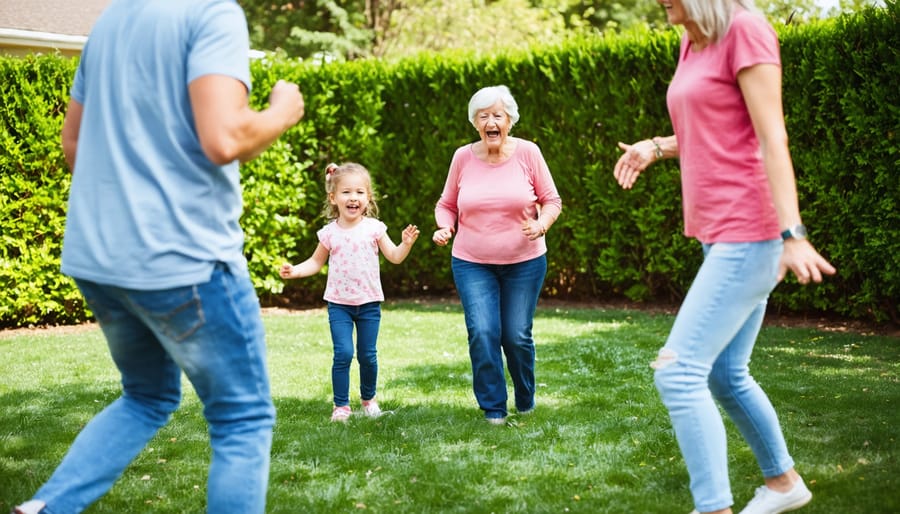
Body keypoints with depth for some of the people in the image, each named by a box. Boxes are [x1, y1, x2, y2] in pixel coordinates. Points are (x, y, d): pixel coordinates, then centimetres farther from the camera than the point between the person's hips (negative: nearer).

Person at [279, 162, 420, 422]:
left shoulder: (373, 228, -2)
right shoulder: (330, 232, -1)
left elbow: (394, 257, 0)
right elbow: (316, 262, 9)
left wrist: (406, 243, -19)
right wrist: (294, 270, -6)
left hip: (369, 303, 1)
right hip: (339, 303, 0)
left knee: (368, 355, 5)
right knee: (343, 353, -10)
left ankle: (368, 398, 28)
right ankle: (341, 405, 2)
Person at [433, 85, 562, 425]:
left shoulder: (527, 153, -5)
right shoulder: (463, 157, -1)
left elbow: (551, 200, 1)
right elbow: (447, 204, 10)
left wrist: (541, 225, -18)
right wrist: (445, 228, -9)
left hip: (524, 262, -1)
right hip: (472, 263, 1)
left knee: (517, 336, 2)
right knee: (482, 333, -12)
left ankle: (525, 403, 28)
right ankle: (493, 408, 5)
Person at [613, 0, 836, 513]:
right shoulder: (693, 43, 13)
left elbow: (772, 138, -18)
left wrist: (792, 234, -24)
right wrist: (656, 147, 13)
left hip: (749, 236, -9)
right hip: (722, 235, 9)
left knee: (678, 372, -14)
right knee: (723, 374, 18)